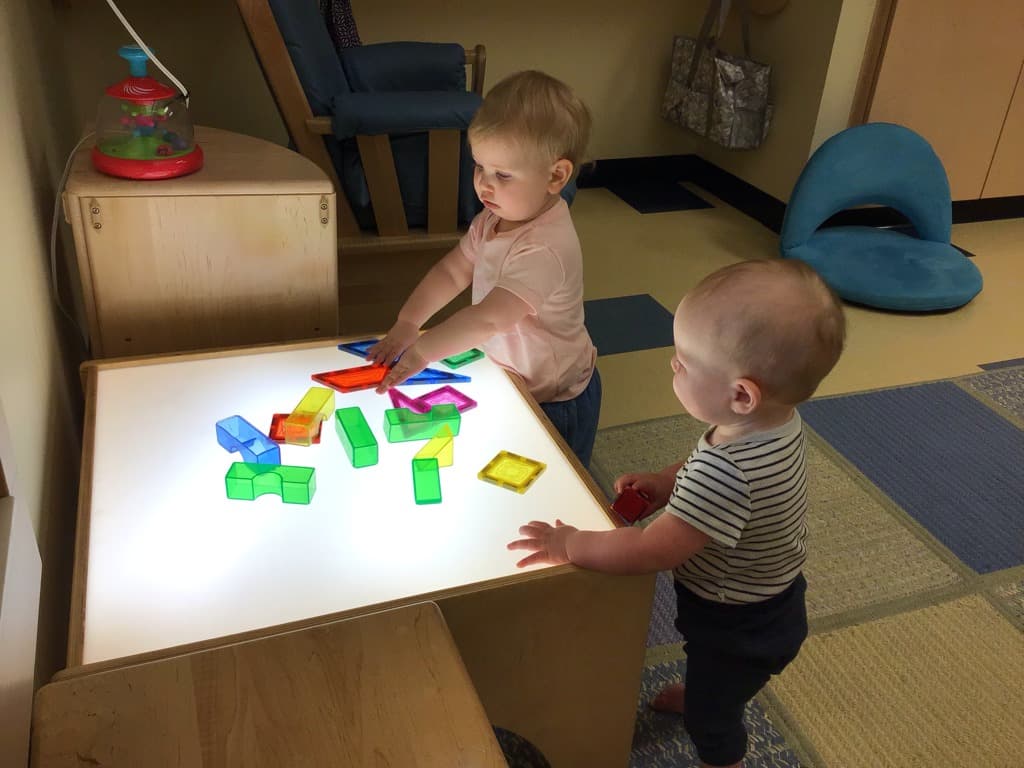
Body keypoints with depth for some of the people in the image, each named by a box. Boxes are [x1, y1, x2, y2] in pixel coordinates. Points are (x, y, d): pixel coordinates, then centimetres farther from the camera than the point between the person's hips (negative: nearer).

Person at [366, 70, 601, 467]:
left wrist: (422, 350, -41)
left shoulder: (546, 249, -35)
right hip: (507, 380, 8)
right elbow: (452, 271, -1)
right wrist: (406, 323, -13)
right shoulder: (495, 218, -6)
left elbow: (488, 318, -42)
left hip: (553, 401, -8)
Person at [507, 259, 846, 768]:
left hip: (737, 626, -8)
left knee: (712, 719, 22)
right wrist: (666, 483, -11)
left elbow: (653, 551, -39)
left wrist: (569, 544, -28)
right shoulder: (772, 420, -17)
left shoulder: (727, 472, -44)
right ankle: (703, 693, 68)